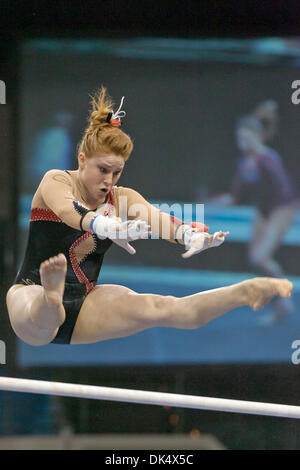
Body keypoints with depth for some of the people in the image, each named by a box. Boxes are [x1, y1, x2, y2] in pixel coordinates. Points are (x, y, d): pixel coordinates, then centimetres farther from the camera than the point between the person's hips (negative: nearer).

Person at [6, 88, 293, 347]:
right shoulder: (55, 181, -7)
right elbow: (68, 210, -32)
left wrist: (190, 236, -40)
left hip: (83, 308, 5)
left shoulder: (122, 198, 7)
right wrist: (107, 227, -55)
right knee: (43, 322, -43)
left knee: (163, 309, -14)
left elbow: (157, 219, -15)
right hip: (32, 292, -5)